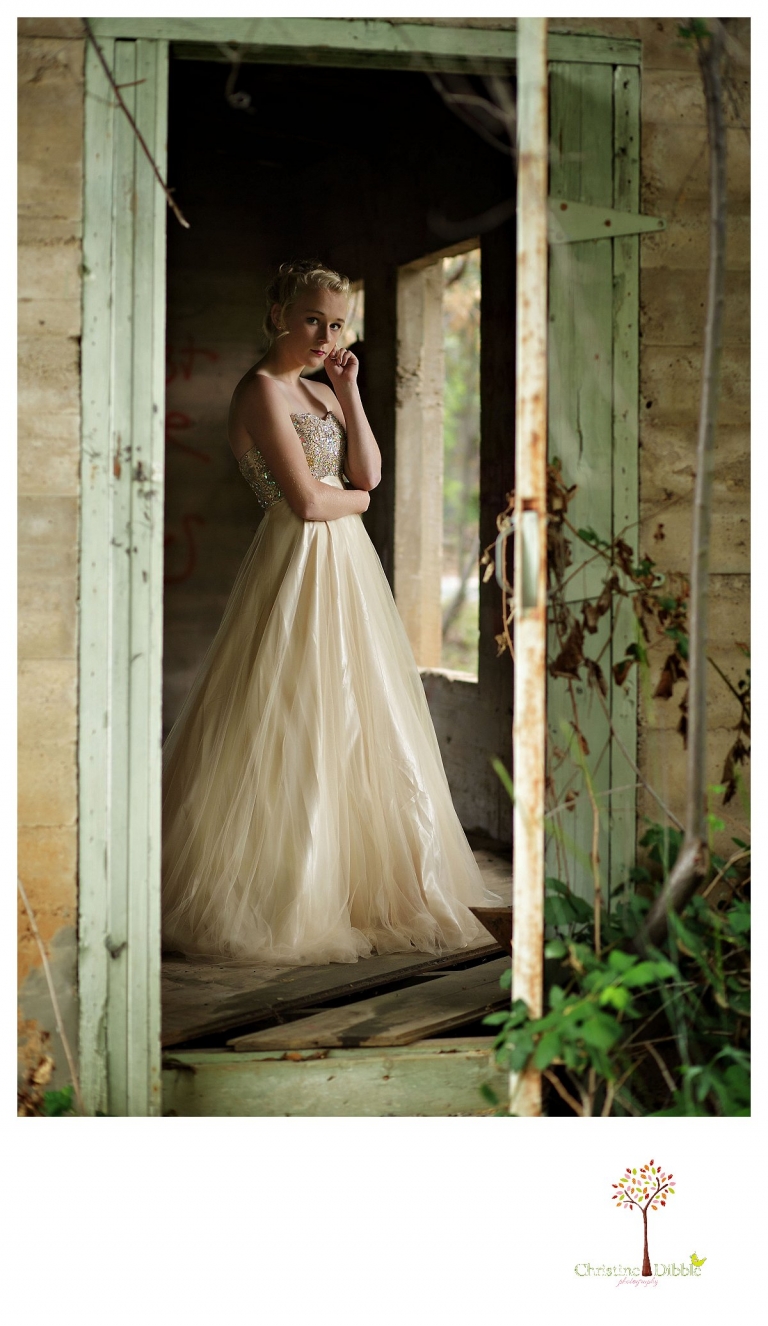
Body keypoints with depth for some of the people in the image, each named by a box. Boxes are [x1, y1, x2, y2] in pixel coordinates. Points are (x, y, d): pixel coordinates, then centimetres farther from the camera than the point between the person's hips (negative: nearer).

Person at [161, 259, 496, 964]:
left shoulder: (318, 393, 16)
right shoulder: (262, 390, -11)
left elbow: (368, 474, 6)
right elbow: (307, 501, -18)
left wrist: (349, 391, 2)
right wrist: (355, 499, 1)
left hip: (346, 566, 9)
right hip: (300, 568, -9)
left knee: (354, 734, 10)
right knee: (294, 740, -6)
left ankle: (343, 892, 18)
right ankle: (279, 905, 2)